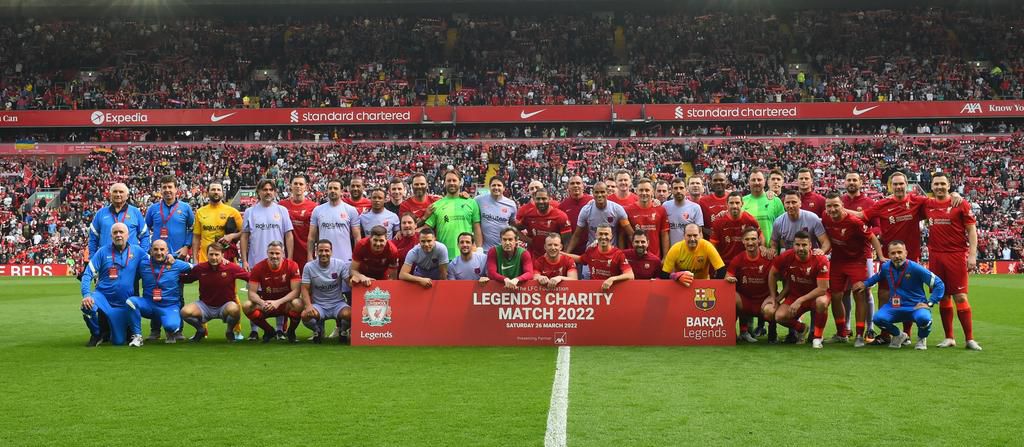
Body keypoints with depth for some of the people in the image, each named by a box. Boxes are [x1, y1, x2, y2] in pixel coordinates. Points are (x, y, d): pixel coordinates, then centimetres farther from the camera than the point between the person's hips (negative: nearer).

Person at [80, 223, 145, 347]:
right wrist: (86, 295, -23)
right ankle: (97, 334, -4)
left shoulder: (137, 251, -1)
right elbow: (87, 274, -9)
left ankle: (136, 335, 32)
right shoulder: (103, 252, -5)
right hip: (103, 296, 0)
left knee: (118, 341, -4)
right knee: (87, 306, -33)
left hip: (125, 303, 0)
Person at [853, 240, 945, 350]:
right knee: (878, 318, -27)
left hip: (916, 307, -3)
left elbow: (939, 284, -11)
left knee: (924, 318, -38)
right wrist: (865, 284, 15)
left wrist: (929, 303, -16)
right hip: (894, 307, 3)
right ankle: (899, 335, 9)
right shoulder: (885, 267, -2)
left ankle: (922, 339, 3)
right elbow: (878, 276, 26)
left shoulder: (915, 268, -16)